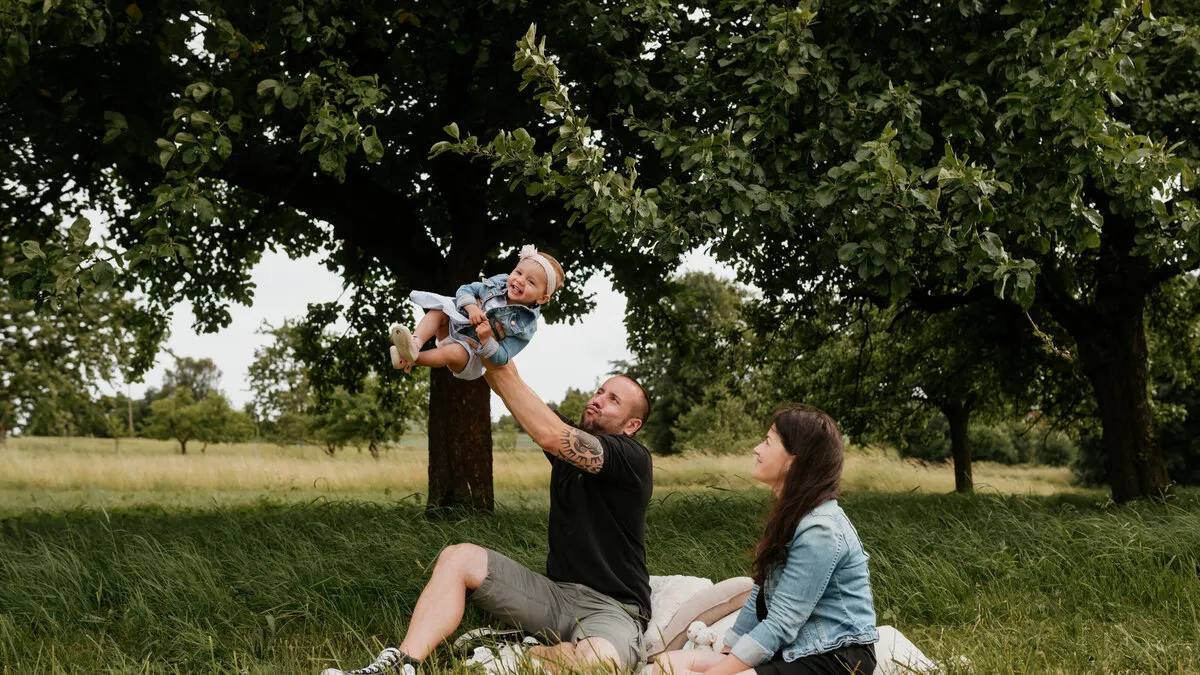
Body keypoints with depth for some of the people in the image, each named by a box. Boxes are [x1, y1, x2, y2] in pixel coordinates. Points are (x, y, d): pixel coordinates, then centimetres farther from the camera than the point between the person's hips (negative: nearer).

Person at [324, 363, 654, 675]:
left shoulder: (633, 459, -12)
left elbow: (549, 436, -27)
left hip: (612, 609, -7)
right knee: (457, 558, -8)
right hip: (557, 592, 7)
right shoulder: (572, 439, 10)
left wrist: (501, 369, -26)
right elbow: (508, 384, 3)